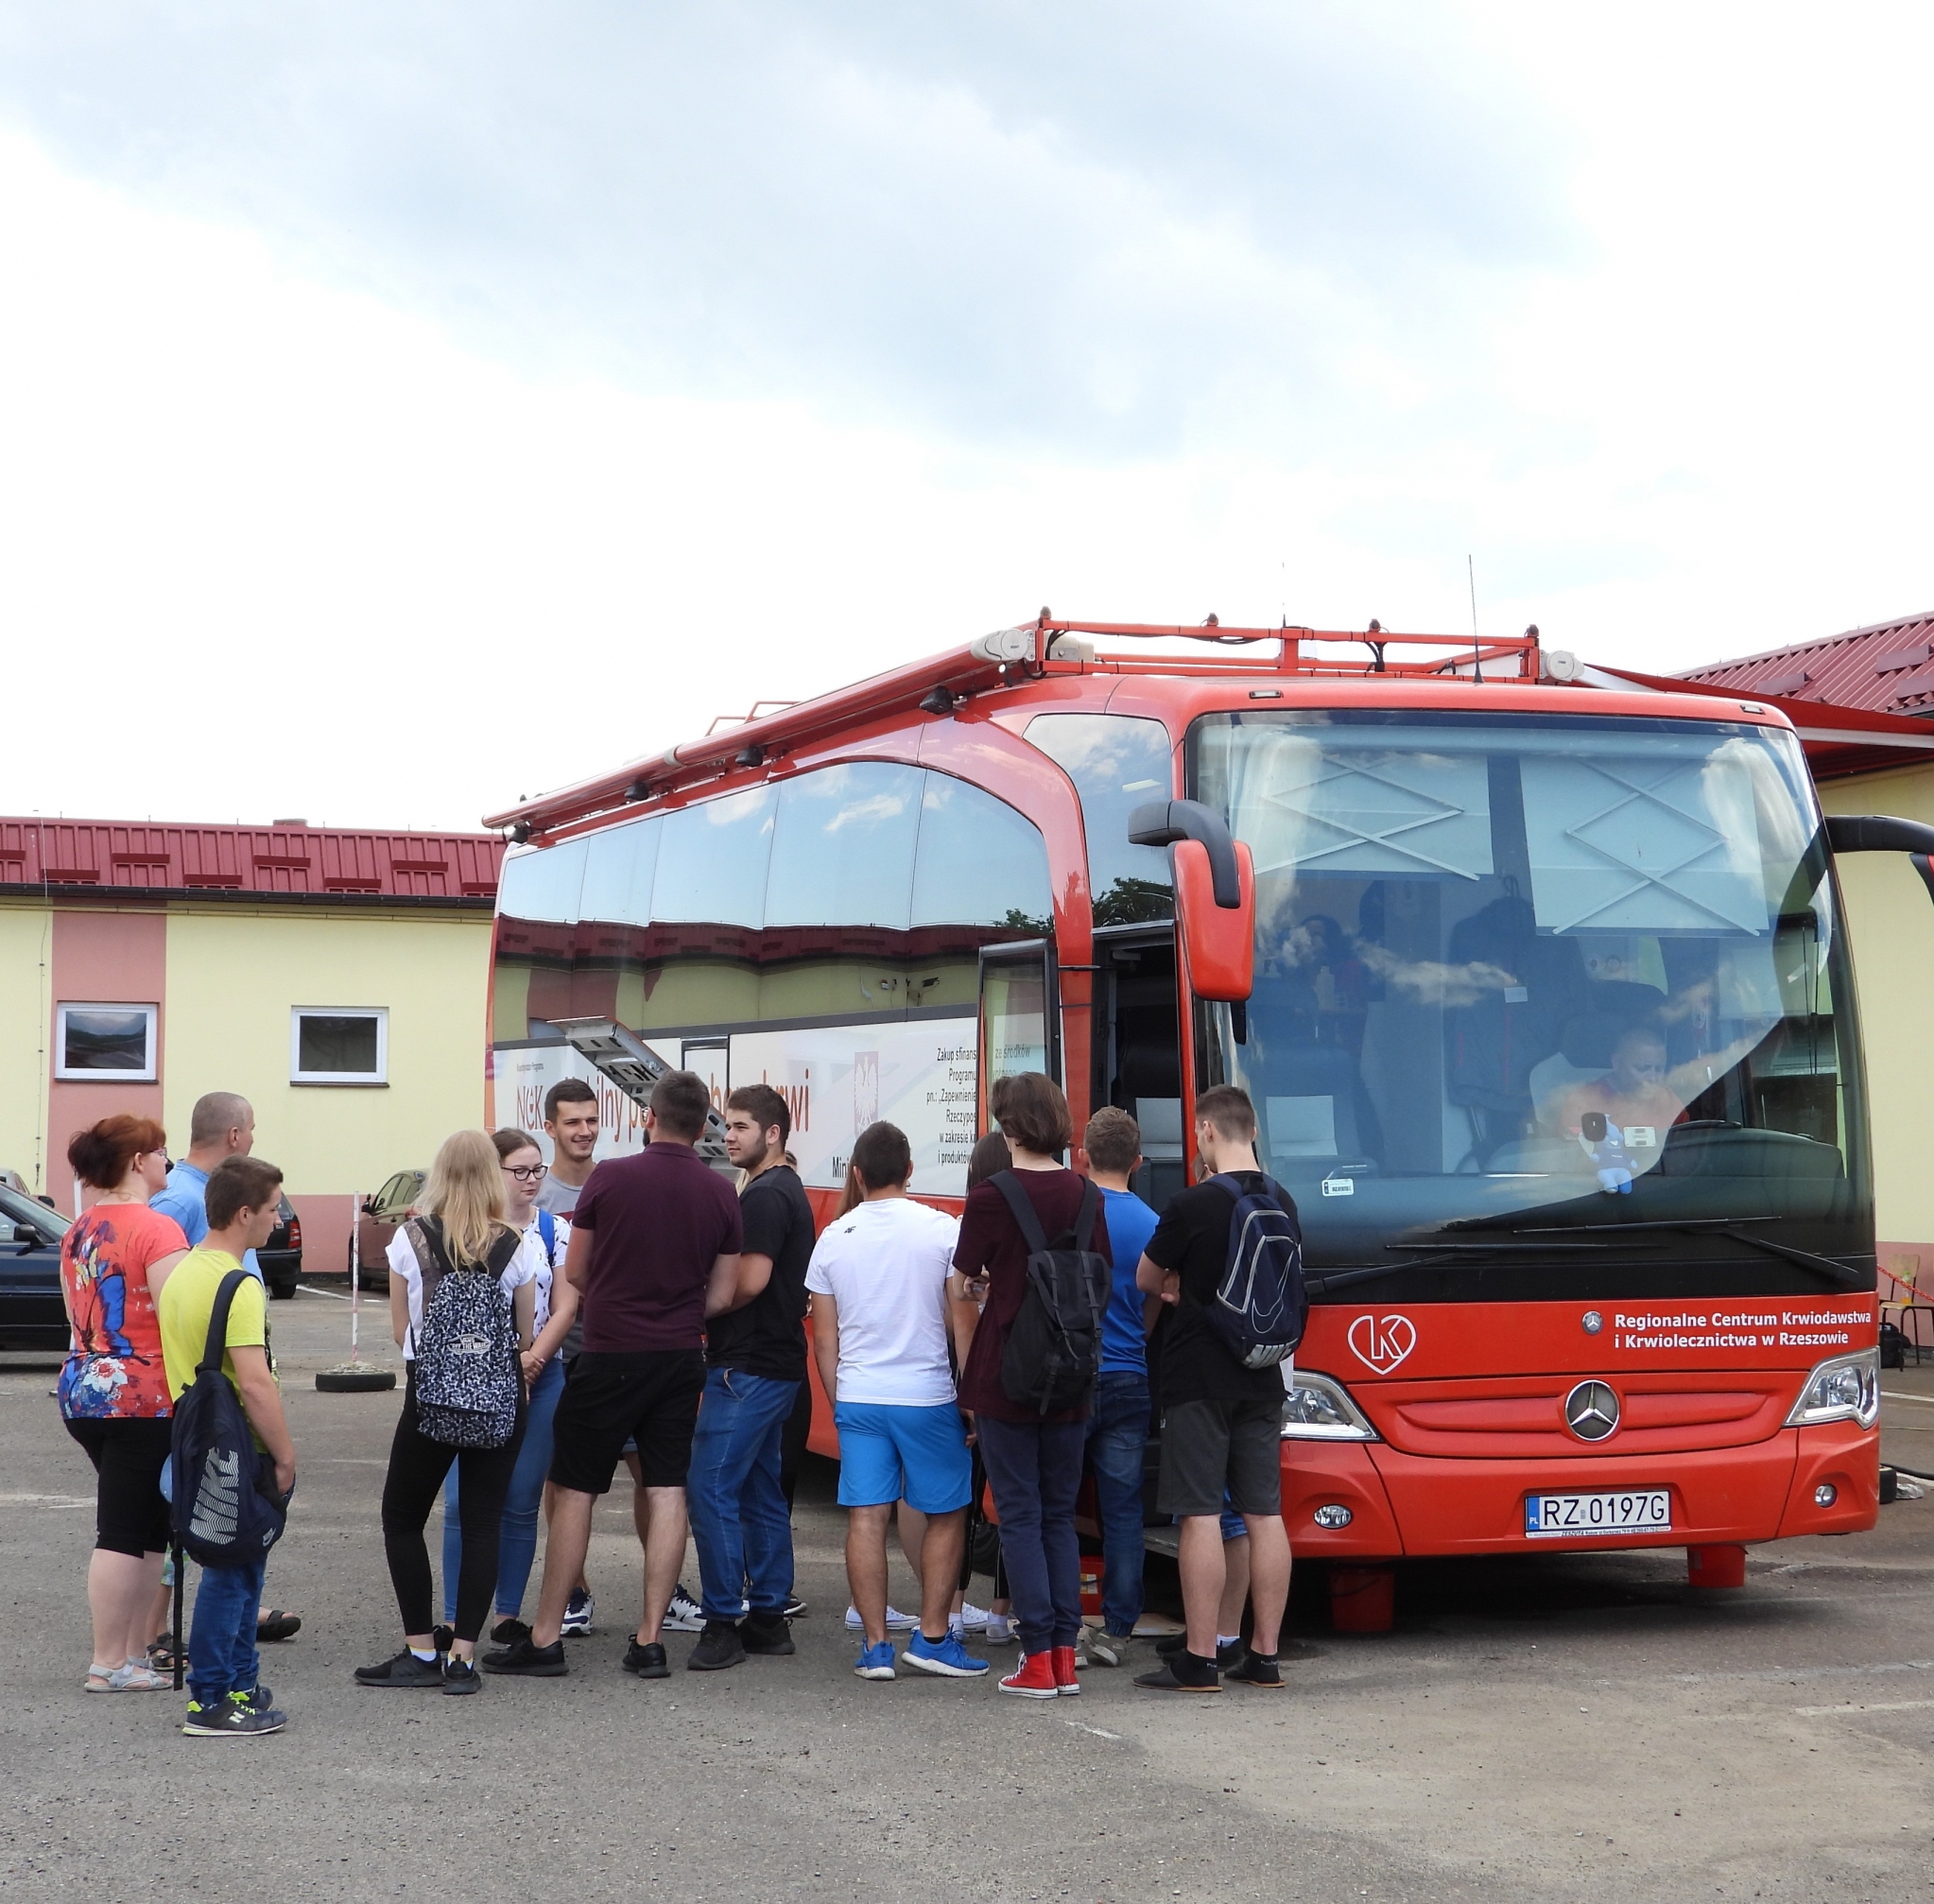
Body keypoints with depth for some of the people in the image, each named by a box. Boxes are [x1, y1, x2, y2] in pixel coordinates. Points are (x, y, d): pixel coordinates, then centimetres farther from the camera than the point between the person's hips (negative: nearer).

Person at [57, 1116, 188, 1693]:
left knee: (148, 1530, 15)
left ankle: (136, 1651, 17)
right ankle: (110, 1665, 1)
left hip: (83, 1389, 8)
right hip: (142, 1398, -8)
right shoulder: (156, 1229, -14)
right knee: (125, 1533, -3)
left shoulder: (78, 1232, 12)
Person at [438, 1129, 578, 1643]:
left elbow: (564, 1308, 3)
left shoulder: (556, 1230, 7)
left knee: (521, 1502, 4)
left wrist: (530, 1362, -11)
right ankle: (454, 1619, 2)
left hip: (539, 1378, 2)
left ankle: (509, 1615, 12)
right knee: (463, 1501, -5)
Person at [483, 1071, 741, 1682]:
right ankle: (650, 1641, 7)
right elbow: (722, 1295, 5)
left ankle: (545, 1638, 7)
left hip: (610, 1356, -3)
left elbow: (575, 1273, 0)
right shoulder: (720, 1193, 1)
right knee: (667, 1491, 7)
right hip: (680, 1359, 3)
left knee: (575, 1493, 4)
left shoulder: (610, 1177, -9)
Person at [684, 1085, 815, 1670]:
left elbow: (749, 1281, -22)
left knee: (710, 1487, -10)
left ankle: (723, 1622, -9)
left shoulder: (764, 1196, -14)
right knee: (762, 1491, 13)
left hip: (747, 1368, -11)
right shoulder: (790, 1191, 18)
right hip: (777, 1363, 11)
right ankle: (768, 1616, 17)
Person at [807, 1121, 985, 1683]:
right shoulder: (942, 1230, -5)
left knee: (866, 1519, 3)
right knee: (946, 1515, 10)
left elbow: (824, 1338, 8)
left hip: (857, 1399, 2)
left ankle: (875, 1646, 4)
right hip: (929, 1398, -2)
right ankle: (932, 1637, 8)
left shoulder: (833, 1239, 4)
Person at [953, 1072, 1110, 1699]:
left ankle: (1038, 1659, 0)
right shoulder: (1085, 1196, 4)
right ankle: (1066, 1654, 11)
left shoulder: (989, 1199, -10)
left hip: (1006, 1379, -4)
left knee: (1021, 1517, 1)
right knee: (1060, 1515, 13)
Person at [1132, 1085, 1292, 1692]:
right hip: (1261, 1380, 6)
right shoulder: (1282, 1203, 5)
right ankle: (1264, 1656, 12)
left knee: (1202, 1516, -4)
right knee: (1264, 1514, 7)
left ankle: (1199, 1661, -3)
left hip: (1198, 1380, -6)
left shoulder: (1193, 1205, -14)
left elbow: (1145, 1278, 0)